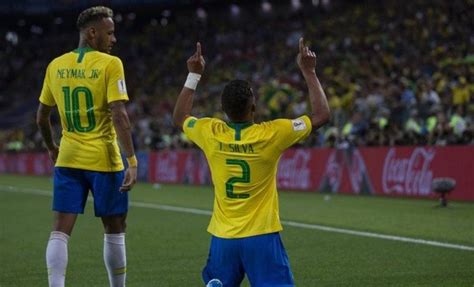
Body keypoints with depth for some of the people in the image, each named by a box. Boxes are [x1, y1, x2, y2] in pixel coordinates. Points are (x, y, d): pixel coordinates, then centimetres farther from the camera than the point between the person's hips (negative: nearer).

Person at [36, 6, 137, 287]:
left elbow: (42, 116, 15)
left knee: (60, 231, 0)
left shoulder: (56, 66, 7)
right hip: (104, 160, -4)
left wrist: (52, 148, 32)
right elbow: (119, 115, -17)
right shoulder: (110, 64, -9)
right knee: (115, 231, 11)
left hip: (68, 160, 4)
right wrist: (132, 160, -17)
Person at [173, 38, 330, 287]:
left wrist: (194, 75, 23)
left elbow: (179, 117, 20)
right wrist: (309, 72, 5)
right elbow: (321, 115, -2)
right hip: (261, 237, -3)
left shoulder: (211, 134, -4)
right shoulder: (271, 135, -13)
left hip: (223, 237, 3)